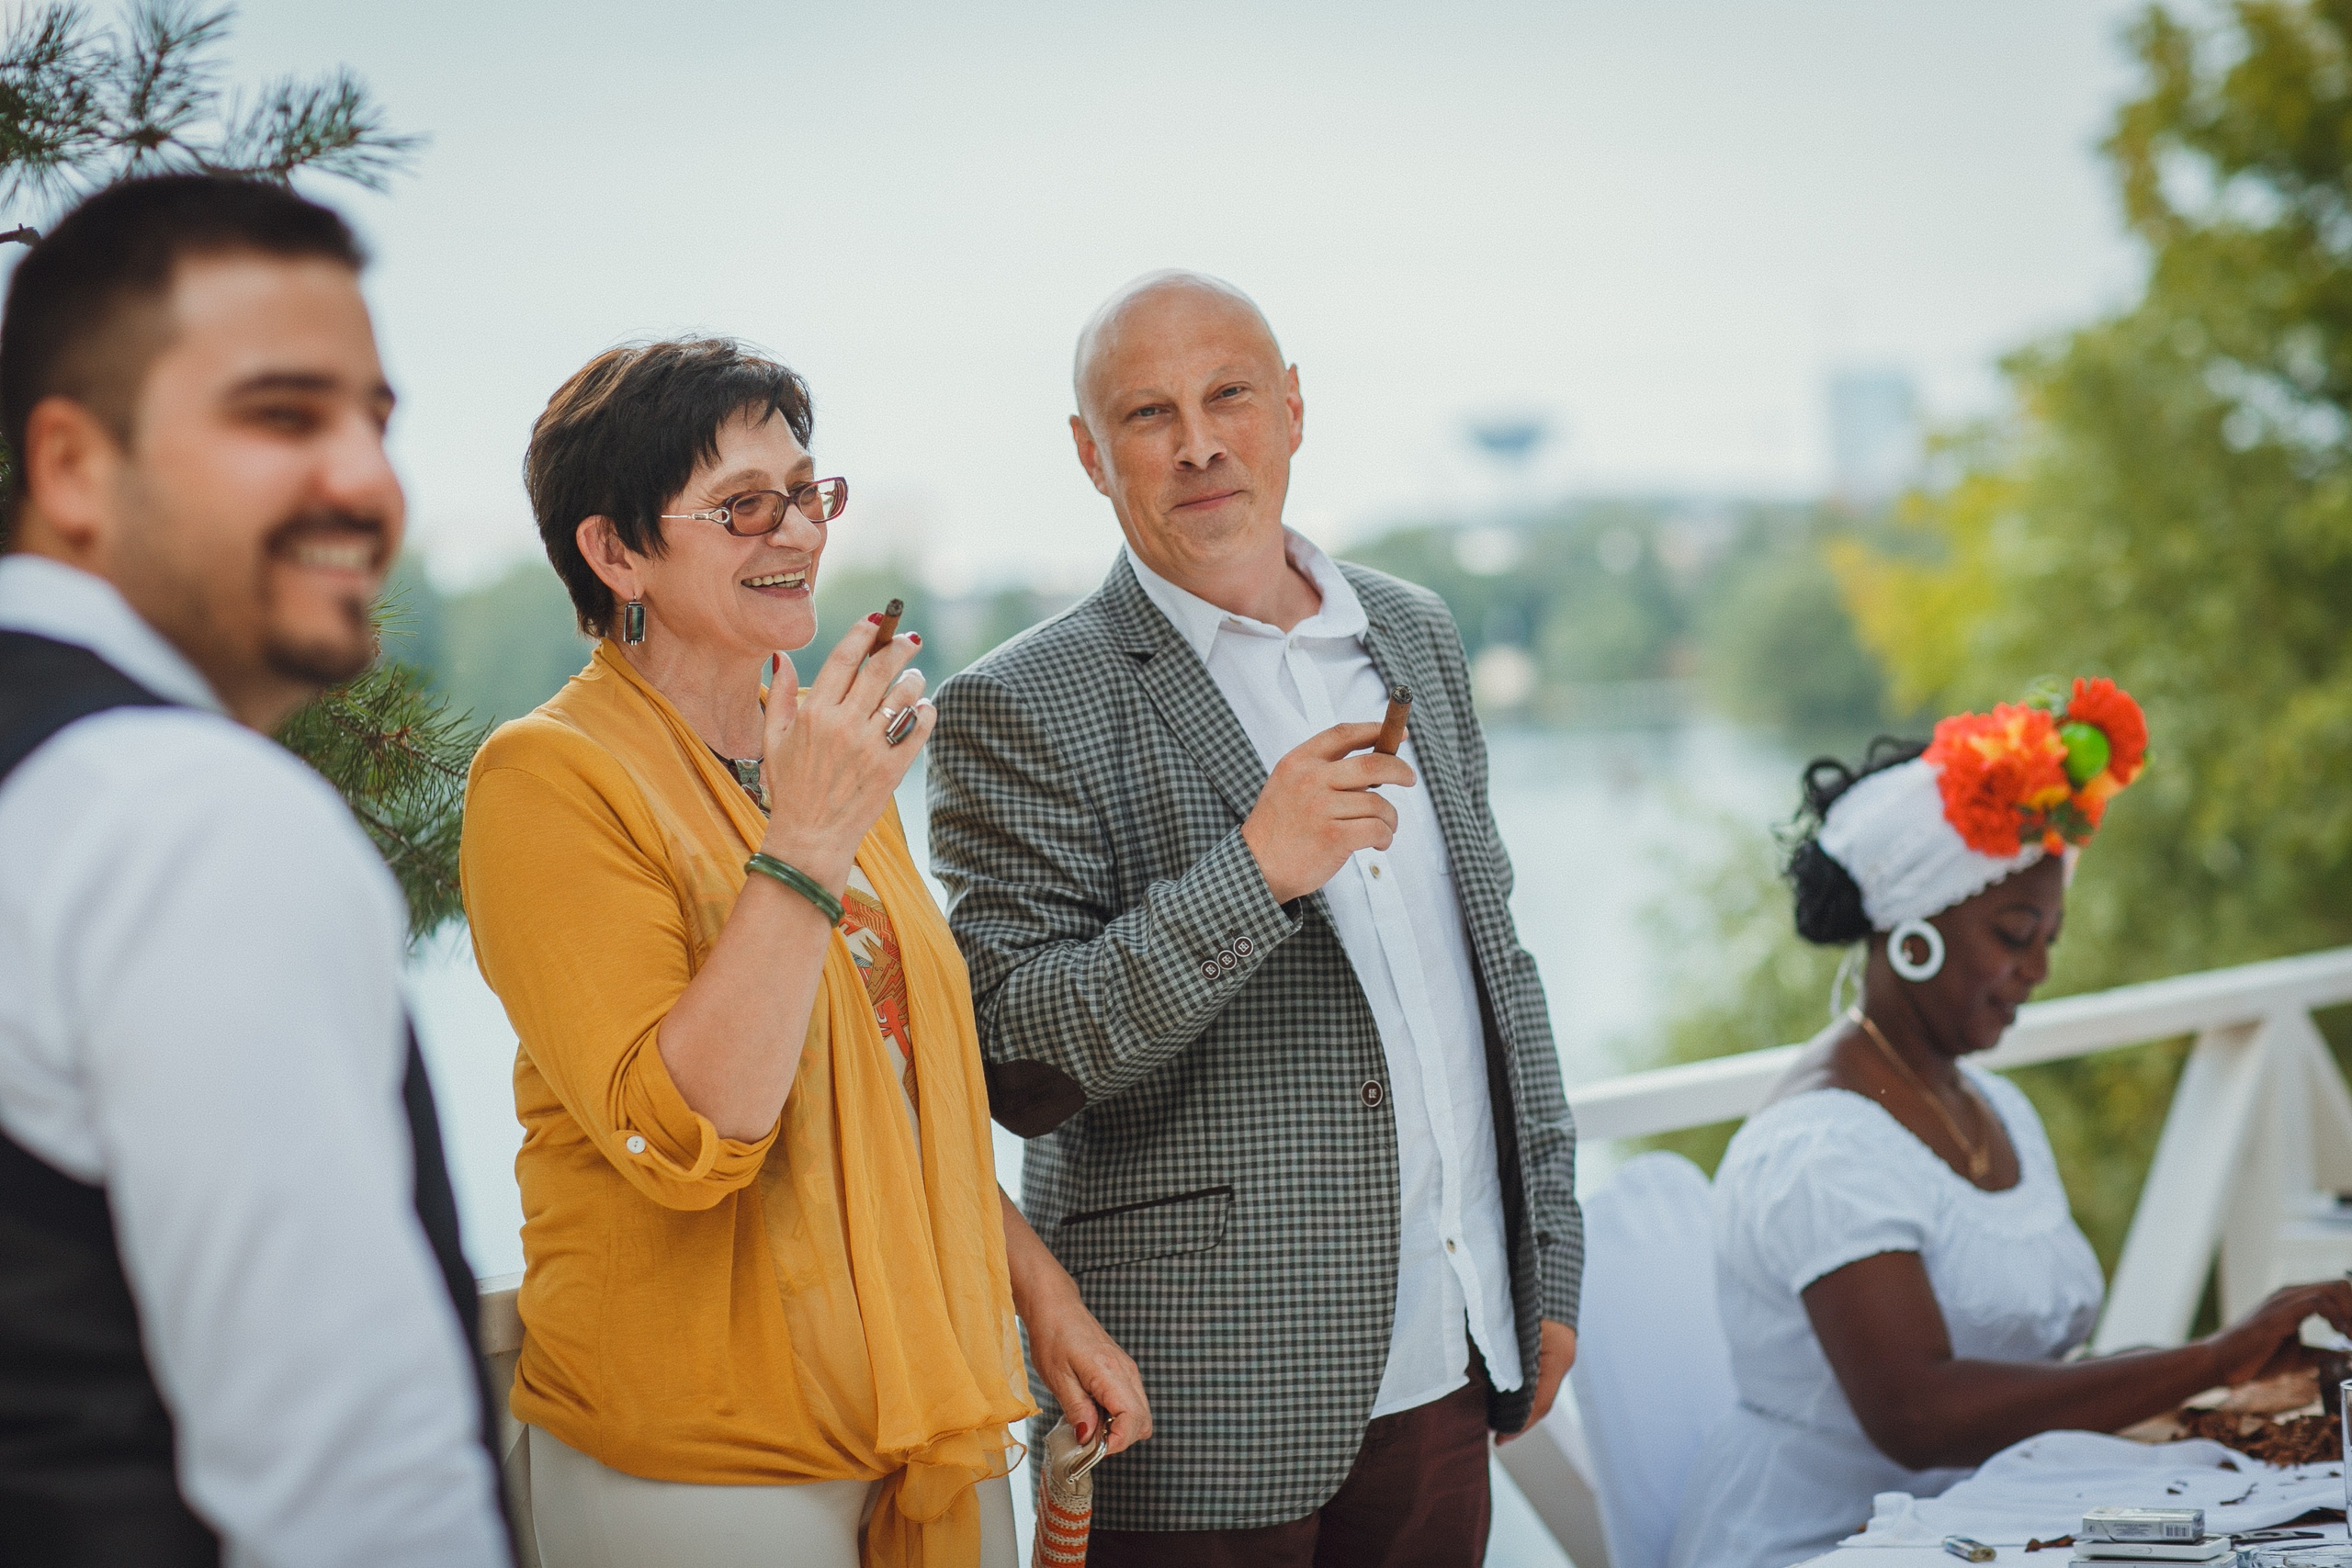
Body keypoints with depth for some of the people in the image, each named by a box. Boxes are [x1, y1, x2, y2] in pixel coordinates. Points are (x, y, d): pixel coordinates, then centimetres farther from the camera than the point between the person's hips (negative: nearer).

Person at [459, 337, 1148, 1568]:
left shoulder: (829, 752, 11)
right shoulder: (551, 775, -14)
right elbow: (680, 1138, -24)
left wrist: (1042, 1295, 14)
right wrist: (807, 844, -26)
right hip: (704, 1466, -7)